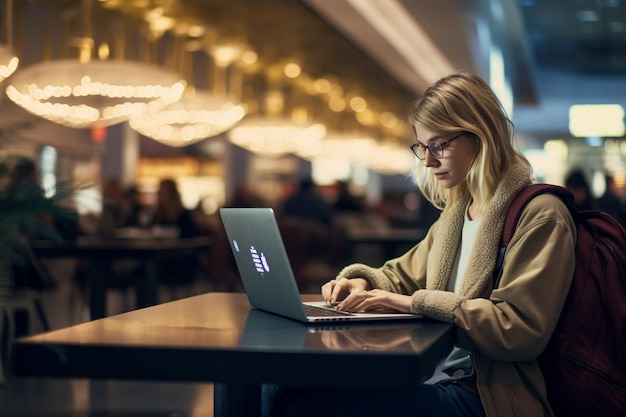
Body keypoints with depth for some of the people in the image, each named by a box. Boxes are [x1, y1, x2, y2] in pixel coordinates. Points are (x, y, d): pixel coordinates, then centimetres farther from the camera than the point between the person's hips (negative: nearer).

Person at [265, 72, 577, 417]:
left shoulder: (540, 216, -9)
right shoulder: (456, 212, 19)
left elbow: (521, 329, -19)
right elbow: (405, 275, 30)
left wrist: (416, 303, -19)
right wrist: (362, 280, 7)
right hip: (432, 372, 8)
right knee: (282, 386, -14)